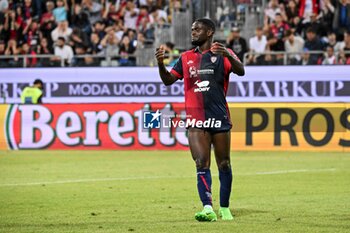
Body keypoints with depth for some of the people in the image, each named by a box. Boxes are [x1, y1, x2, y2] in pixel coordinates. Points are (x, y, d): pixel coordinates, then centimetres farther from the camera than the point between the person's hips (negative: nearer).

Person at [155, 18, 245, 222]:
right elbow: (168, 80, 12)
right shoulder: (186, 58, 14)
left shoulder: (222, 54, 2)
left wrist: (228, 55, -33)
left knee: (224, 165, 7)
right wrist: (161, 64, -8)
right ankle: (207, 208, -21)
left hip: (220, 118, -2)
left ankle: (224, 208, 20)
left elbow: (241, 71, -13)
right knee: (202, 165, -11)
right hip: (196, 120, 2)